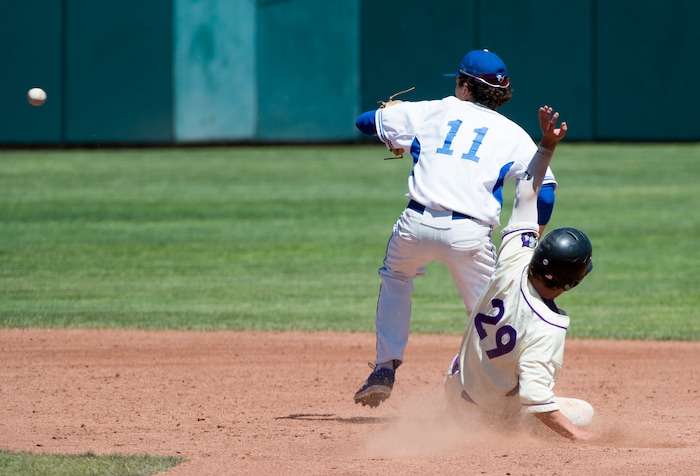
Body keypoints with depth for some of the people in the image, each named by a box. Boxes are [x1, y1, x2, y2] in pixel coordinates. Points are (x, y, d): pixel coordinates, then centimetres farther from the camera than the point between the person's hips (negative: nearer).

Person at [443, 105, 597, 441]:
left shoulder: (513, 265, -22)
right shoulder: (547, 329, -37)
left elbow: (525, 196, -13)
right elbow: (534, 394, -41)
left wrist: (547, 145, -14)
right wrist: (578, 436, -38)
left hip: (457, 386, 6)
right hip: (499, 411, -6)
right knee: (584, 414, 12)